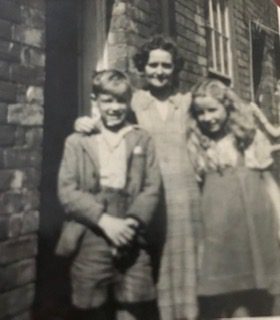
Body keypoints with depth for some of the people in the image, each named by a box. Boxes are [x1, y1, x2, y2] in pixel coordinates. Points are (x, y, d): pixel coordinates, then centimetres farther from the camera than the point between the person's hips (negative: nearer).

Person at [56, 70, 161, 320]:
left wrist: (131, 222, -12)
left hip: (131, 239, 1)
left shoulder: (142, 140, 14)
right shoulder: (77, 141, 9)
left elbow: (152, 188, 4)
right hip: (90, 239, 0)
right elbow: (67, 191, -1)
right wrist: (104, 220, -14)